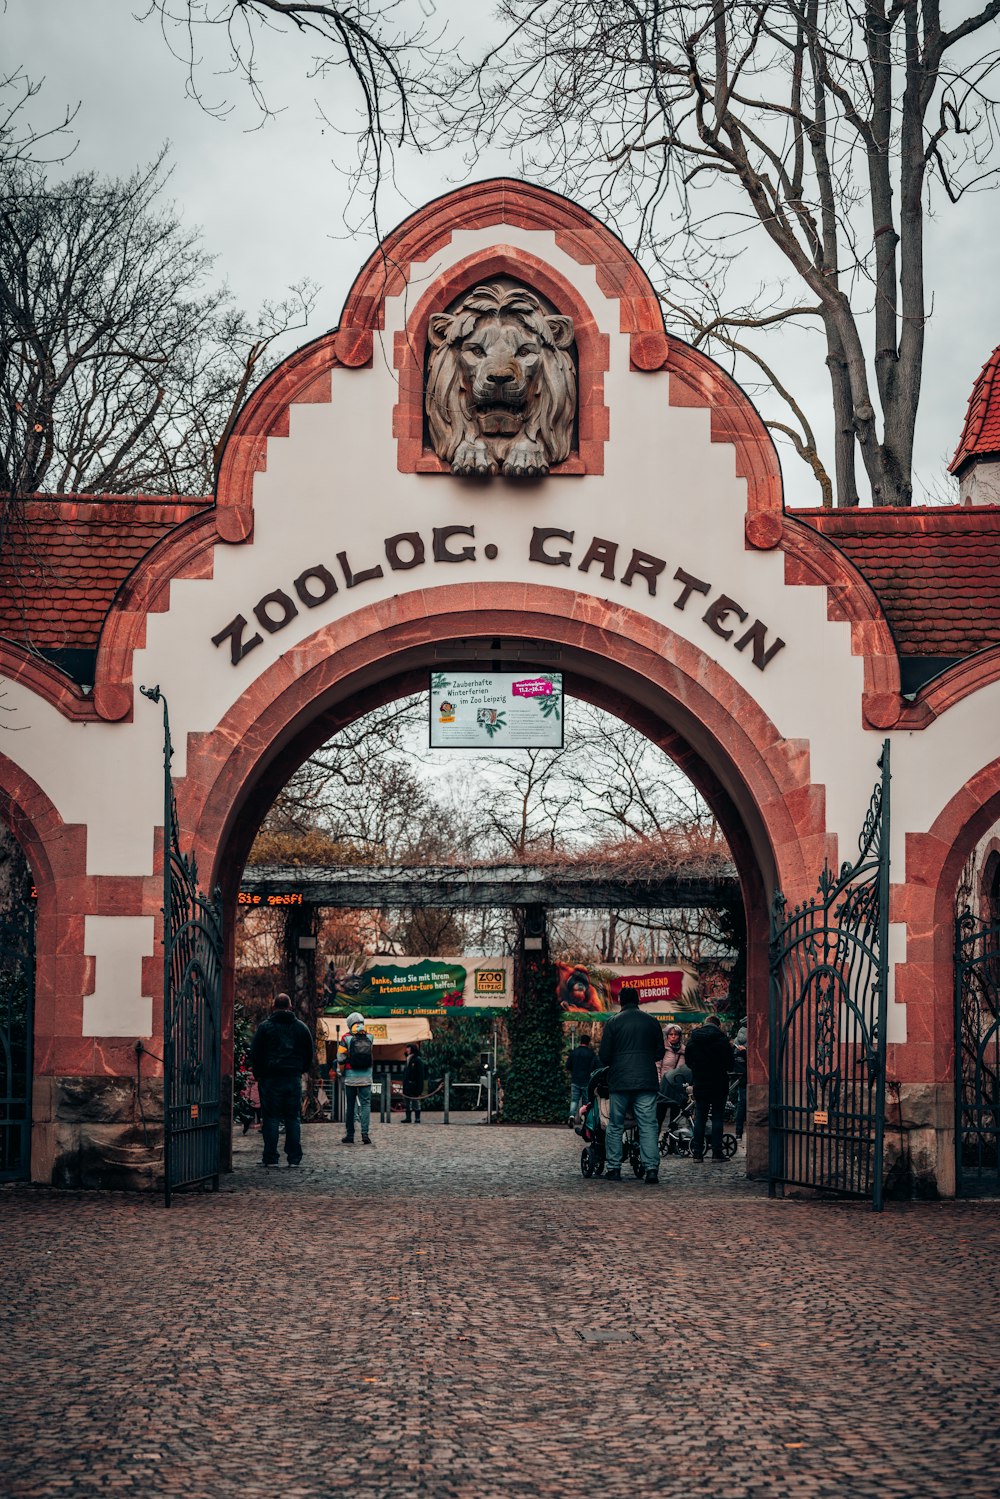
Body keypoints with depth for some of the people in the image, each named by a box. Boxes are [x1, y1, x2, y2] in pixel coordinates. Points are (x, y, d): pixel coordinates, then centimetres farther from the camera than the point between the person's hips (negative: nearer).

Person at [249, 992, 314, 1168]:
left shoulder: (265, 1026, -2)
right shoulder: (301, 1027, 7)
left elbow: (255, 1053, -2)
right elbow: (309, 1054, 12)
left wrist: (258, 1074, 10)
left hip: (271, 1079, -2)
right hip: (294, 1079, 2)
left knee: (271, 1118, 0)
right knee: (294, 1118, 6)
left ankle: (271, 1158, -2)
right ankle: (294, 1158, 3)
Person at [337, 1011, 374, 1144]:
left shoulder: (346, 1037, -5)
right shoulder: (369, 1037, 1)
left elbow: (341, 1058, -2)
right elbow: (371, 1057, 10)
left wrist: (341, 1071, 12)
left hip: (351, 1078, -1)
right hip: (366, 1077, 1)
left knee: (349, 1107, 6)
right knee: (365, 1104, 4)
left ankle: (349, 1135, 8)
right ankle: (365, 1134, -7)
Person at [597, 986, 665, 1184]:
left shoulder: (613, 1023, -2)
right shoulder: (652, 1021, 5)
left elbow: (604, 1055, -1)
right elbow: (660, 1051, 12)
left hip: (620, 1081, -1)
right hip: (647, 1082, 1)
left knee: (615, 1125, 9)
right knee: (648, 1126, 0)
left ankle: (613, 1168, 8)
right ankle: (651, 1168, -9)